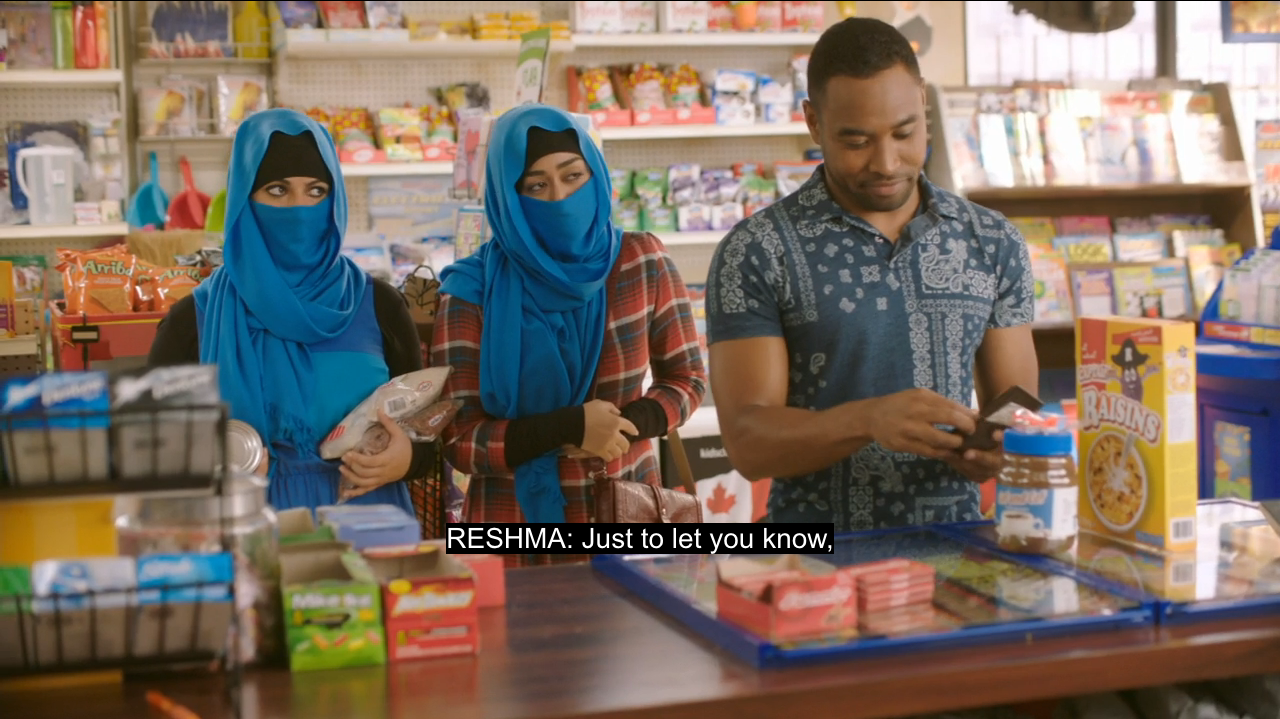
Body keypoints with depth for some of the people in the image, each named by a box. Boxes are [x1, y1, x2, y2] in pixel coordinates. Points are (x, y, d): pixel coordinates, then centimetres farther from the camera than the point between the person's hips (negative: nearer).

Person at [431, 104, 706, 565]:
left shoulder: (643, 262, -5)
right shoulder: (472, 293, -10)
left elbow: (686, 379, 4)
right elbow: (458, 440, -10)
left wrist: (627, 424, -16)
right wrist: (569, 426, -23)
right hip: (516, 529, -2)